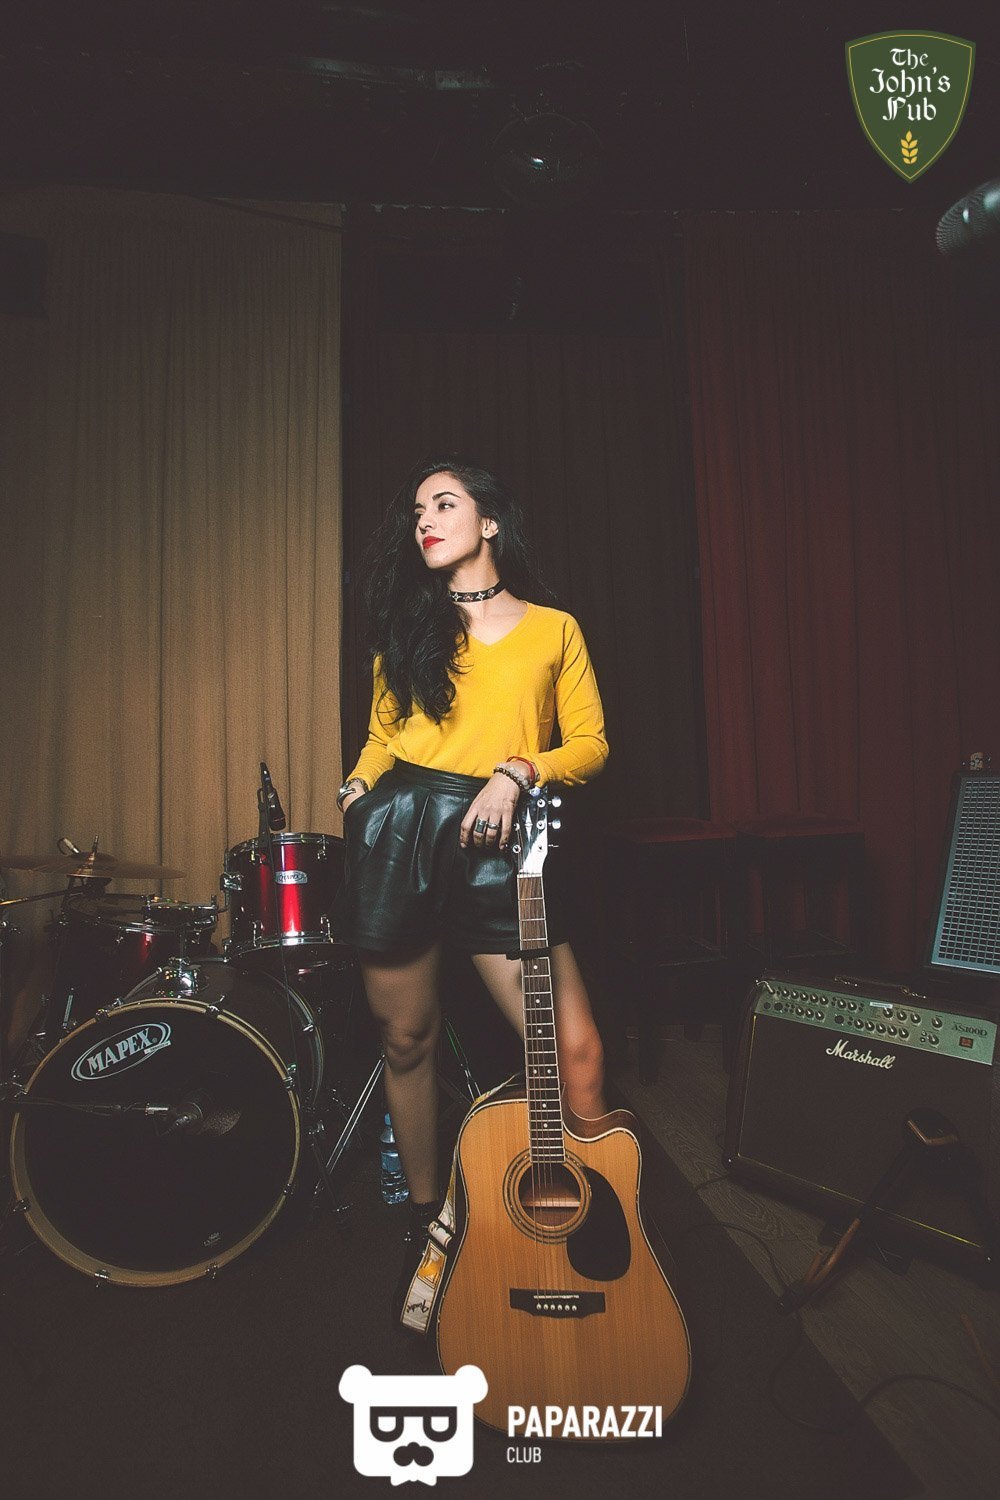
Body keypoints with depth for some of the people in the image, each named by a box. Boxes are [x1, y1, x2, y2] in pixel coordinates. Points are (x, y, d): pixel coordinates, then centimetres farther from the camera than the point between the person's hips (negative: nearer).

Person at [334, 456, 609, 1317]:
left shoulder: (553, 628, 11)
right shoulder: (406, 625, 19)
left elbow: (590, 746, 5)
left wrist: (515, 773, -12)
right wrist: (358, 784, 2)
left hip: (495, 842, -2)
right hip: (397, 832, 3)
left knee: (575, 1050, -10)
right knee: (407, 1038, 10)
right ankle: (427, 1225, 32)